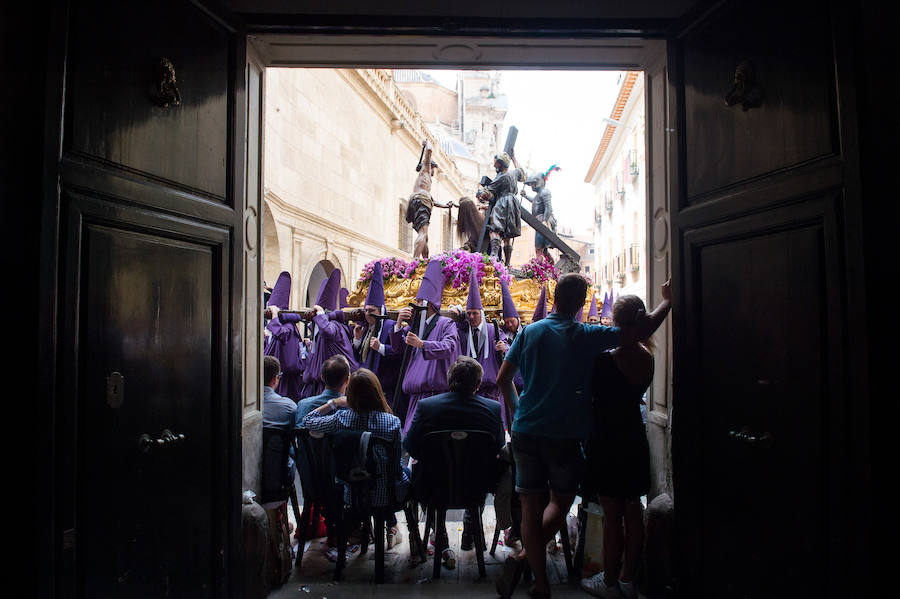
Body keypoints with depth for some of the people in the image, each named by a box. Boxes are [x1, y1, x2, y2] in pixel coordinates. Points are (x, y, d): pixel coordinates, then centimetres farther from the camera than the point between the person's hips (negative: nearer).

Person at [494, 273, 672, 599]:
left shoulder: (529, 332, 3)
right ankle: (522, 559, 2)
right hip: (565, 436, -3)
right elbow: (645, 329, -4)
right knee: (560, 502, 16)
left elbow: (503, 379, 6)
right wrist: (667, 300, 13)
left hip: (525, 431, 3)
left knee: (531, 507, 10)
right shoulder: (587, 336, -6)